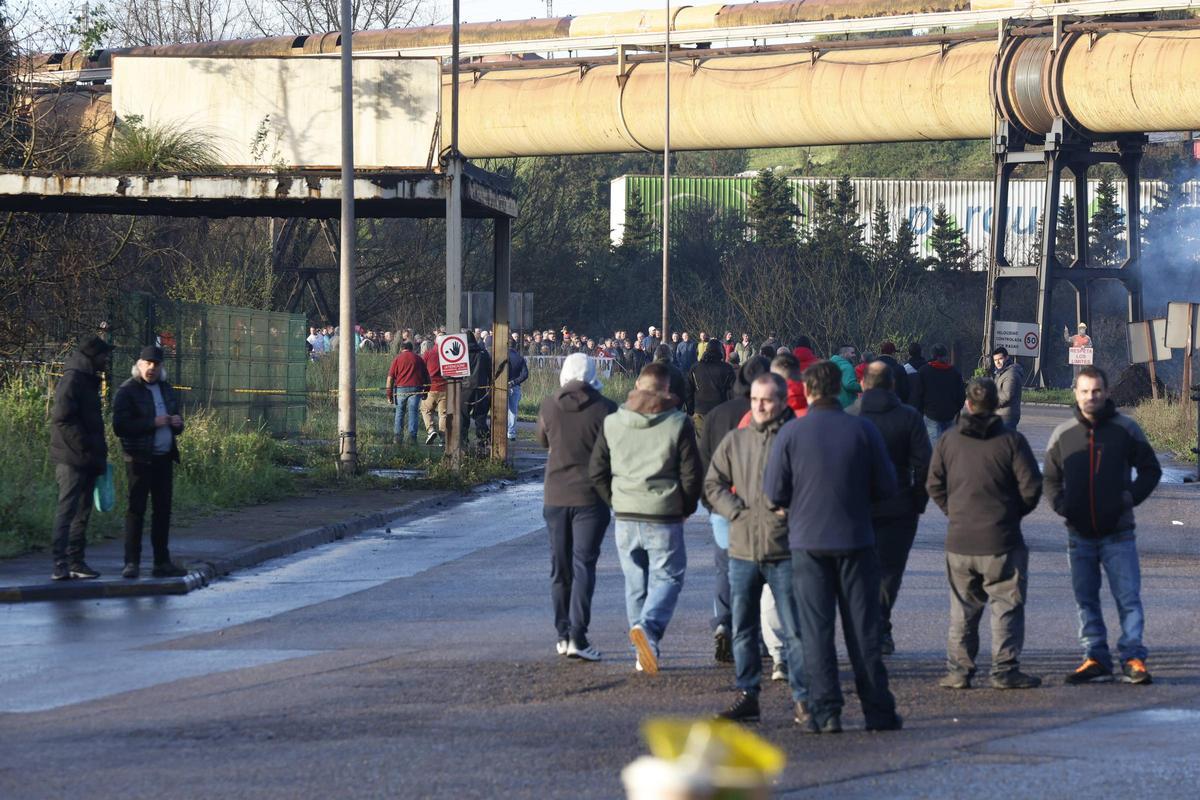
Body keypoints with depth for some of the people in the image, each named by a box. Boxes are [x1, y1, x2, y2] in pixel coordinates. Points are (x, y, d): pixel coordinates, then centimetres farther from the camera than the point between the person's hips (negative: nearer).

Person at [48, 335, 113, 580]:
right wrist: (84, 448, -19)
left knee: (82, 512, 11)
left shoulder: (88, 381, 20)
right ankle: (60, 563, -18)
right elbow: (62, 417, -21)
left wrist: (99, 454, 17)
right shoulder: (72, 380, -11)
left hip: (87, 459, 10)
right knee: (67, 509, -13)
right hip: (72, 460, -10)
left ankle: (76, 562, 16)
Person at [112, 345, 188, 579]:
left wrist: (177, 423, 2)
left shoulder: (167, 389, 17)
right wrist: (153, 423, -19)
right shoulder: (127, 391, -5)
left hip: (164, 458, 7)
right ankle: (131, 562, -6)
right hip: (140, 460, -7)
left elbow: (176, 425, 27)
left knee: (163, 509, 8)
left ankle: (162, 562, 14)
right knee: (136, 509, -7)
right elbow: (120, 426, -14)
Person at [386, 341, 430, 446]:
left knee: (399, 413, 10)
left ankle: (397, 437, 5)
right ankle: (412, 437, -5)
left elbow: (390, 377, -2)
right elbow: (426, 376, 12)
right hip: (415, 389, 1)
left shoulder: (397, 358, 5)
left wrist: (389, 394, -1)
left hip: (400, 389, -1)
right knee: (413, 413, 2)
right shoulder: (418, 359, 11)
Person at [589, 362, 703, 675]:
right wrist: (686, 508, 9)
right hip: (664, 519, -3)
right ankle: (649, 626, -23)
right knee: (667, 578, 4)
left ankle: (644, 652, 15)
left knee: (635, 582, 14)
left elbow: (596, 472, 5)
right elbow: (692, 475, -6)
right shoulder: (678, 424, -6)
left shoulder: (612, 422, 3)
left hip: (625, 519, 3)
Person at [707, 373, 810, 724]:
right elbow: (713, 484, 13)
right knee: (743, 629, 10)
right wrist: (736, 510, -1)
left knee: (795, 629, -2)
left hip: (784, 551, -4)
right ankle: (747, 695, 18)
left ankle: (803, 699, 3)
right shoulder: (735, 441, 10)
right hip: (742, 550, 4)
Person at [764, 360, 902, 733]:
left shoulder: (790, 433, -7)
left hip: (808, 541, -1)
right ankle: (878, 711, 8)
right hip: (856, 539, 1)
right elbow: (886, 486, 0)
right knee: (863, 628, 7)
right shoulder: (863, 430, -4)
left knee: (816, 629, 4)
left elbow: (774, 492, -7)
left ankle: (825, 712, -2)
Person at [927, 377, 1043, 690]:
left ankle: (958, 669, 10)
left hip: (959, 540, 3)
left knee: (962, 608, 12)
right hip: (1001, 541, -3)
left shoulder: (948, 441, 2)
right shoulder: (1011, 440, -7)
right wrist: (1014, 512, 11)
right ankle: (1005, 670, 1)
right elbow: (1031, 486, -7)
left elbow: (934, 485, 5)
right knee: (1007, 605, 5)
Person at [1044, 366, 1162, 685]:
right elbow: (1051, 478, 16)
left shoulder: (1125, 429, -1)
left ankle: (1132, 659, -2)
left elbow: (1151, 469, 7)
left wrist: (1131, 497, -5)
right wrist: (1060, 503, -1)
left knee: (1128, 597, -5)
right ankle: (1095, 659, 14)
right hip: (1079, 535, 3)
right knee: (1085, 600, 7)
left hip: (1118, 532, -3)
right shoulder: (1063, 434, 5)